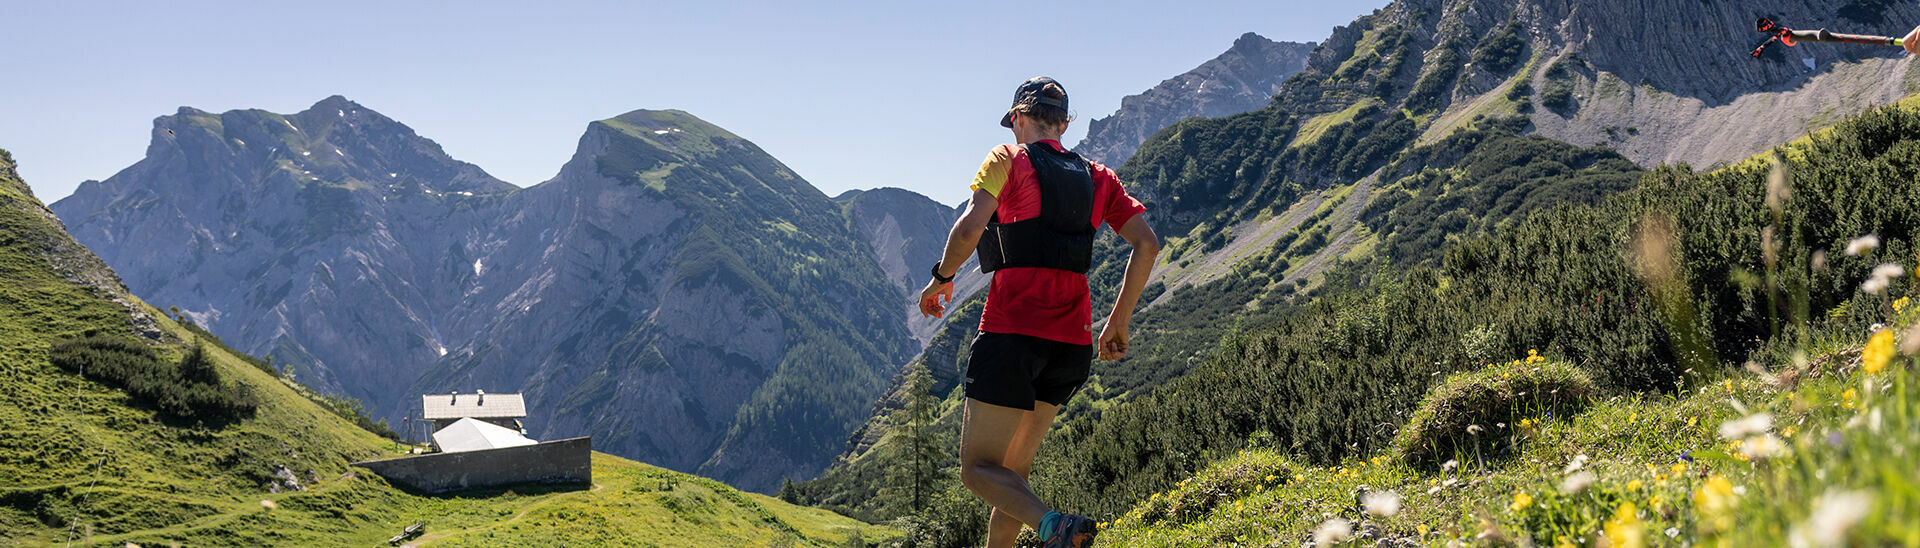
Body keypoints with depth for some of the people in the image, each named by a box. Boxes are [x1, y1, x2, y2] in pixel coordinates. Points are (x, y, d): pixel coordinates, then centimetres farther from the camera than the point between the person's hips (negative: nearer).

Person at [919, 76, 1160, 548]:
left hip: (1013, 331, -6)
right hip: (1072, 342, 6)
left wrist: (942, 278, 3)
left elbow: (970, 228, -14)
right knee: (1016, 465, 20)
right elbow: (1148, 244, 7)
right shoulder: (1096, 177, 16)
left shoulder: (1007, 159, 2)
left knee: (979, 469, -3)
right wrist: (1119, 322, 13)